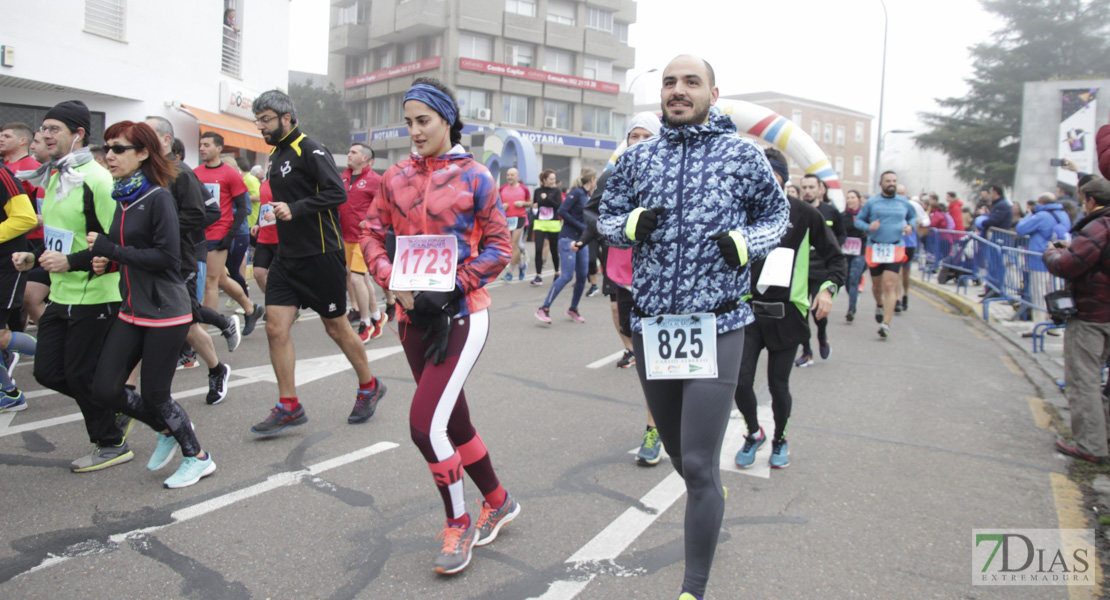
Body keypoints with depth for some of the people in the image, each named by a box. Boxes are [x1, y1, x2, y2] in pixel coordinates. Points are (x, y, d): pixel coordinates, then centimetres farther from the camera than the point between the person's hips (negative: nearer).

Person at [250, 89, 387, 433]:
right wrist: (275, 212, 11)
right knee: (275, 328, -1)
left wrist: (295, 209, -26)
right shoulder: (276, 155, 15)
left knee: (336, 327, 4)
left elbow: (337, 193, -21)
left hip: (320, 256, -8)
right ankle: (289, 407, 8)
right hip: (287, 257, 8)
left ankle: (369, 387, 26)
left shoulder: (310, 150, -12)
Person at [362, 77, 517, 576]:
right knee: (452, 421, 15)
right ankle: (498, 502, 37)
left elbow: (498, 247, -5)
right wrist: (395, 283, -10)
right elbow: (371, 235, 8)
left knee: (425, 424, -13)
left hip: (462, 315, -5)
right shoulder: (396, 177, 6)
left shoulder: (474, 177, -5)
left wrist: (451, 289, -15)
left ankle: (457, 524, 10)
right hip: (414, 316, 5)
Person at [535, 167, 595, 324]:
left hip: (581, 240, 8)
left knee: (582, 276, 8)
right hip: (568, 238, -8)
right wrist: (581, 227, -16)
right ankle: (544, 309, -9)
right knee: (567, 275, -13)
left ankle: (573, 309, 23)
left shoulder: (587, 196, 14)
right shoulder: (576, 193, -10)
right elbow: (562, 211, -18)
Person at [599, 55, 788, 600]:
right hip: (650, 324, 4)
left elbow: (775, 213, 12)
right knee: (678, 453, 19)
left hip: (717, 325, -4)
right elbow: (606, 218, 14)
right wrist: (631, 223, -9)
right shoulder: (638, 157, 7)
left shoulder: (742, 154, 0)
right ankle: (707, 513, 50)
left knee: (699, 465, -8)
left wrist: (746, 243, -9)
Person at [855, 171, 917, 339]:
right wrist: (868, 227, -14)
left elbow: (913, 216, 23)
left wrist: (910, 226, 1)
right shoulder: (872, 202, 2)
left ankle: (886, 324, -14)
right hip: (875, 249, 1)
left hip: (895, 249, -1)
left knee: (889, 286, -12)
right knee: (877, 284, 15)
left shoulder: (904, 202, 7)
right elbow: (858, 220, 7)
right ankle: (879, 304, 49)